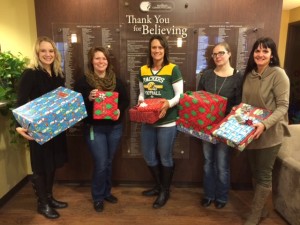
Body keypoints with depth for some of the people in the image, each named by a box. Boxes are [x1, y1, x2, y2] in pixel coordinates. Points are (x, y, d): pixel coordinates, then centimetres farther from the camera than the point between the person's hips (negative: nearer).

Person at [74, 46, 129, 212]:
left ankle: (107, 192, 37)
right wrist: (89, 98, -26)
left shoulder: (116, 80, 5)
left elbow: (125, 100, 6)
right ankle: (97, 197, 23)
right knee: (100, 164, -1)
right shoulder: (83, 81, -5)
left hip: (114, 127, 4)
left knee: (109, 162, 16)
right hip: (94, 128, -3)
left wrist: (119, 110, -14)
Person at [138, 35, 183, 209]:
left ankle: (165, 191, 30)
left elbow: (180, 95, -8)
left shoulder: (173, 69, -8)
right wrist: (140, 102, -3)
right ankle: (159, 186, 40)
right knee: (148, 155, 16)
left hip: (167, 122, -6)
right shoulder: (143, 70, 8)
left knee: (165, 157, 8)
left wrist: (169, 104, -26)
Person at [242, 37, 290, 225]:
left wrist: (265, 124, -30)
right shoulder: (249, 74, 7)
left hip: (270, 134, -6)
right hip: (251, 132, 7)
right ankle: (261, 209, 35)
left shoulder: (278, 74, -13)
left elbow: (283, 106, -17)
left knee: (264, 175, 5)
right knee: (255, 173, 17)